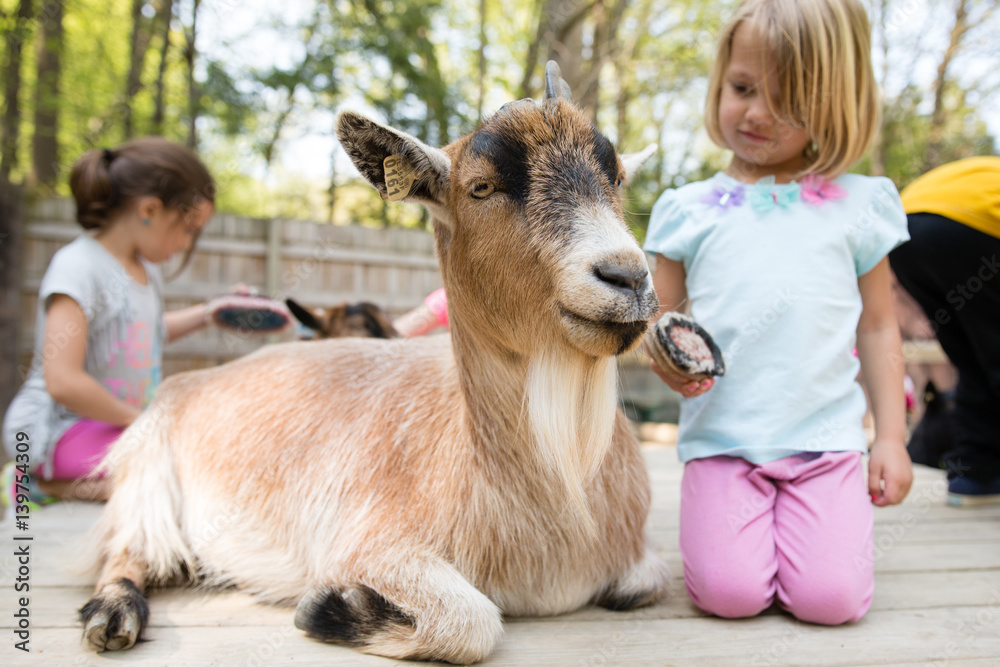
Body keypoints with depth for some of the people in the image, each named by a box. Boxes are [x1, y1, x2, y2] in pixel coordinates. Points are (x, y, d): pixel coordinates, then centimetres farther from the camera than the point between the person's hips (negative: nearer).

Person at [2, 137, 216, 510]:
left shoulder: (146, 269, 8)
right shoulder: (79, 266, -19)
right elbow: (63, 381, -26)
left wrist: (203, 314, 19)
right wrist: (137, 419, -16)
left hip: (126, 421, 10)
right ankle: (45, 483, -8)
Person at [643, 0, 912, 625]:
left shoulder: (857, 205, 8)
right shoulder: (687, 210, 7)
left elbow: (878, 327, 12)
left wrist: (892, 435, 7)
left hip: (827, 440, 1)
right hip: (721, 439, 0)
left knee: (831, 597, -13)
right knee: (730, 592, -15)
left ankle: (791, 518, 18)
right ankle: (722, 522, 18)